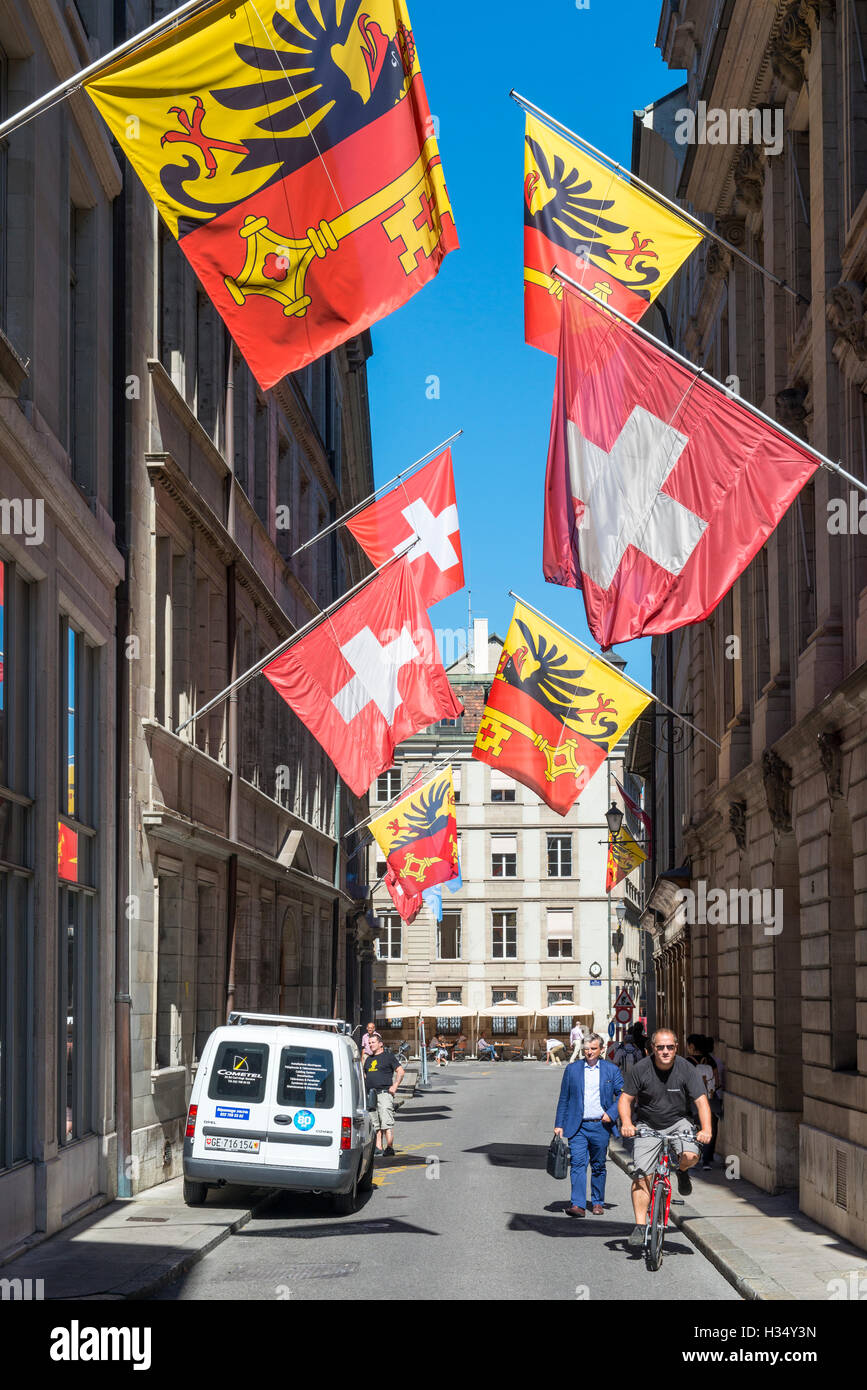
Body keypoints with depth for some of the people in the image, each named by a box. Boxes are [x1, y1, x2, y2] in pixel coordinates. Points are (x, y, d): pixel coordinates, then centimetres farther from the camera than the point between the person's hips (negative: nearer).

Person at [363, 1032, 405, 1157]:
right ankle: (378, 1147, 9)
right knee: (376, 1124, 6)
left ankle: (389, 1148, -11)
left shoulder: (388, 1056, 2)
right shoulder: (368, 1059, 21)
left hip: (384, 1093, -7)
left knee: (387, 1123, -11)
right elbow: (365, 1075, 31)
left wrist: (395, 1086, -10)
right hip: (371, 1095, 7)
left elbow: (400, 1071, -1)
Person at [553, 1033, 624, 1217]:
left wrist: (611, 1113, -7)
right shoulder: (572, 1069, 7)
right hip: (578, 1126, 0)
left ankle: (598, 1202, 21)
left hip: (601, 1126, 0)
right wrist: (559, 1124, 4)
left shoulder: (611, 1070, 5)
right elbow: (564, 1099, 9)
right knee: (578, 1164, -11)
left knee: (598, 1166, 9)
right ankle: (578, 1205, -16)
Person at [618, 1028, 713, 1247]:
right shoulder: (641, 1069, -13)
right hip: (647, 1126, 0)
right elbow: (626, 1098, -6)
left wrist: (706, 1129, -30)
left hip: (677, 1122, 0)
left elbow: (701, 1101, -15)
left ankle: (681, 1171, 10)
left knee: (690, 1156, -28)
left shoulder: (685, 1069, -13)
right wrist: (626, 1123, -24)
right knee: (641, 1176, -12)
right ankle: (640, 1225, -4)